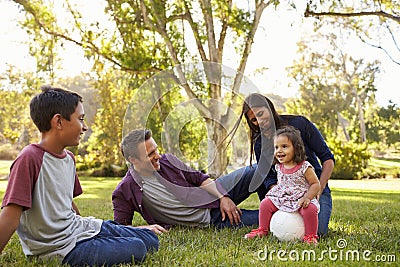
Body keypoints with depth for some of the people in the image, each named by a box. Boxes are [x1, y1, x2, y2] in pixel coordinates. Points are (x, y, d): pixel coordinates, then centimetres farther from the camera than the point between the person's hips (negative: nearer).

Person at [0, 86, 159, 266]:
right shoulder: (29, 159, -21)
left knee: (151, 241, 4)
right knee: (137, 249, -18)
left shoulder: (68, 158, 6)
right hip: (60, 248, -8)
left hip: (79, 227, 8)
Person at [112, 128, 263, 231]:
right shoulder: (124, 192, -14)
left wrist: (223, 197, -7)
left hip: (212, 196, 5)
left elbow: (199, 178, 5)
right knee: (263, 219, -18)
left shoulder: (167, 160, -2)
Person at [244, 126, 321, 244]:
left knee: (310, 209, -33)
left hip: (301, 199, -5)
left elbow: (315, 184, -11)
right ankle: (262, 230, 14)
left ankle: (310, 236, -13)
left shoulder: (304, 167, -14)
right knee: (265, 204, -6)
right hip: (282, 198, 6)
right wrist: (274, 193, 7)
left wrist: (307, 197, -25)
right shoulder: (279, 167, 5)